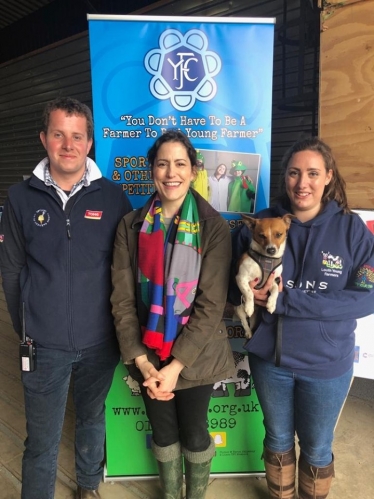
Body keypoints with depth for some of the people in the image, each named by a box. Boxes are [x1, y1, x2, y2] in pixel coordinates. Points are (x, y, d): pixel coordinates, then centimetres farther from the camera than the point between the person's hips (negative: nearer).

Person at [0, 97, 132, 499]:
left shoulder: (113, 198, -6)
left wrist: (121, 328, 0)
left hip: (99, 343, 1)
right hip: (44, 346, -1)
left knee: (92, 421, 23)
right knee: (41, 442, 13)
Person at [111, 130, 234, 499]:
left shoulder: (213, 228, -11)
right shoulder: (131, 226, -4)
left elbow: (211, 305, -14)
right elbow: (123, 300, -6)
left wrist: (176, 365, -16)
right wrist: (141, 361, -12)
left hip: (196, 357, -2)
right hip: (149, 356, 2)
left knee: (194, 434, 17)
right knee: (163, 434, 21)